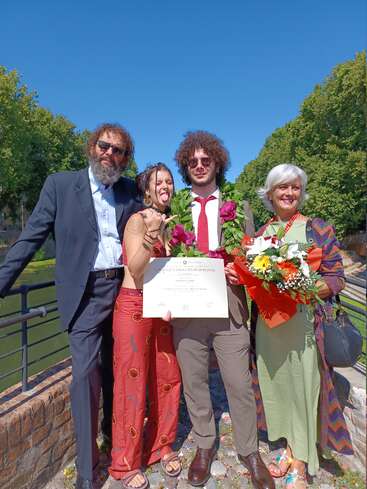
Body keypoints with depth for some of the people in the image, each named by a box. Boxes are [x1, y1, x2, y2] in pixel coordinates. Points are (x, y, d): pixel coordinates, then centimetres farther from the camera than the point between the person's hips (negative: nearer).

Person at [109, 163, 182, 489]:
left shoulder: (169, 223, 12)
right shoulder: (137, 220, -8)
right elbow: (136, 270, -18)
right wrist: (151, 234, -29)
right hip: (134, 307, -6)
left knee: (168, 379, 11)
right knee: (132, 383, 5)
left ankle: (162, 446, 34)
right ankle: (127, 463, 26)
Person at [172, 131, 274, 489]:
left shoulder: (238, 207, 7)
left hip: (228, 307, 0)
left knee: (239, 384, 10)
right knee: (194, 383, 16)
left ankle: (249, 451, 37)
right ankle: (204, 446, 41)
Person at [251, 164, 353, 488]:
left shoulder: (319, 230, -2)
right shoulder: (261, 233, 8)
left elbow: (336, 279, -4)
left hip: (303, 322, -3)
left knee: (302, 385, 6)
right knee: (277, 383, 15)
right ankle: (289, 447, 38)